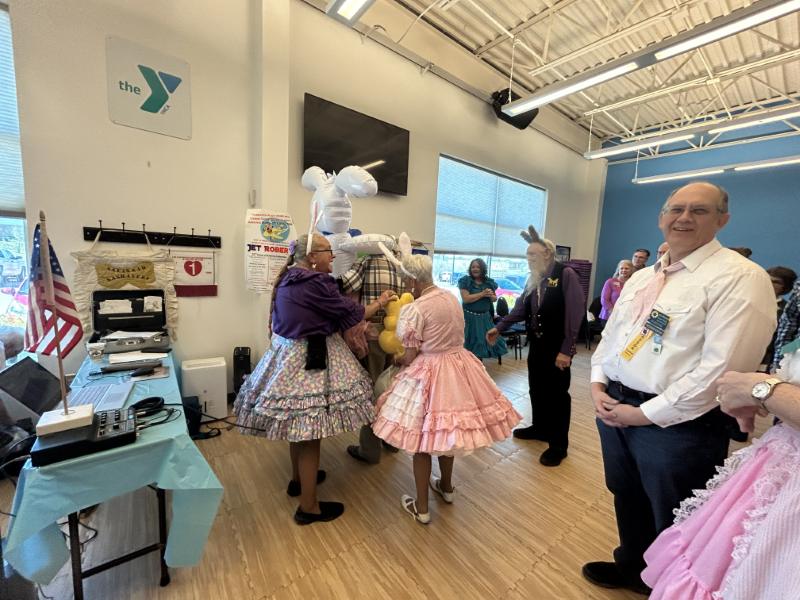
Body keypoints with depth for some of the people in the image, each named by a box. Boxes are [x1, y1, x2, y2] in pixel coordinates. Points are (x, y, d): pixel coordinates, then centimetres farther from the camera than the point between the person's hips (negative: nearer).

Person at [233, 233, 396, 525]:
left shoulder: (287, 279, 9)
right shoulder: (315, 282, -19)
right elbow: (349, 312, -14)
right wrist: (380, 302, 2)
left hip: (288, 353, 10)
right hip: (310, 359, -10)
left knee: (297, 426, 24)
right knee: (309, 431, 2)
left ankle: (298, 478, 44)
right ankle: (308, 506, 18)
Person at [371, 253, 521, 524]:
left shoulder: (415, 309, -19)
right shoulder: (452, 297, 4)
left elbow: (409, 357, -15)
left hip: (429, 374, -7)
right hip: (459, 367, 7)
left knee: (423, 439, 10)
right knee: (447, 432, 25)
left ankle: (421, 507, 27)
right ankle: (446, 486, 46)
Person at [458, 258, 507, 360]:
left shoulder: (489, 282, 7)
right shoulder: (465, 281, -7)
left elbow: (495, 298, 12)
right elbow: (465, 299, -17)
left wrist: (491, 295, -12)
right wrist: (482, 294, -19)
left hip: (485, 317, 5)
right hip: (469, 317, -5)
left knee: (484, 339, 11)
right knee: (471, 341, -1)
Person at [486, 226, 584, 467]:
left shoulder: (565, 274, -14)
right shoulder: (534, 279, 8)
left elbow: (575, 312, -19)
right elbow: (521, 308, 11)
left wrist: (566, 350, -20)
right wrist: (499, 327, 3)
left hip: (558, 348, -7)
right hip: (536, 345, 7)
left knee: (557, 394, 6)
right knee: (536, 389, 17)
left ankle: (558, 444, 24)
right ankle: (540, 428, 40)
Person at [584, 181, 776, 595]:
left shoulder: (740, 277, -13)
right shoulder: (641, 278, 10)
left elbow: (722, 368, -21)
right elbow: (610, 335, 13)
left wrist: (647, 413, -18)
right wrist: (597, 385, -1)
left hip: (676, 422, -7)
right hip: (614, 409, 7)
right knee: (627, 500, 27)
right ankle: (632, 568, 53)